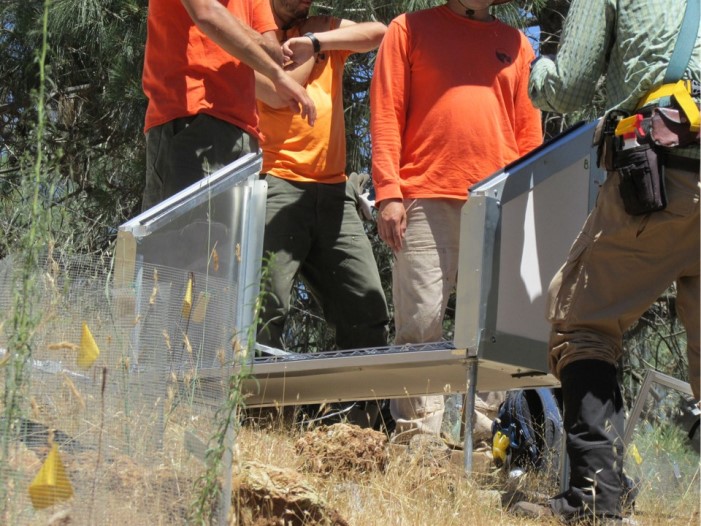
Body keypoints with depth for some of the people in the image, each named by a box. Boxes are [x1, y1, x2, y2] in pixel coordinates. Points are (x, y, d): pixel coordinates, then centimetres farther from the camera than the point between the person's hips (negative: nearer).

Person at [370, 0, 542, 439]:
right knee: (420, 323, -9)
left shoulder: (516, 44, 19)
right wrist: (388, 193, -7)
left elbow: (529, 131, 17)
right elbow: (386, 113, 4)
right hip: (428, 201, -3)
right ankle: (420, 438, -7)